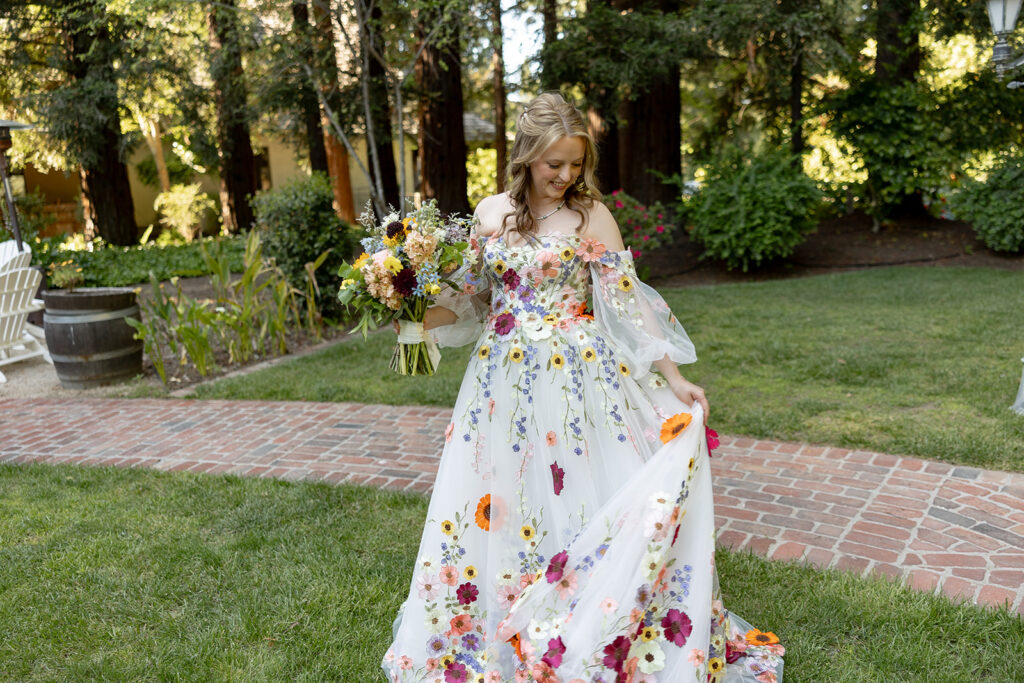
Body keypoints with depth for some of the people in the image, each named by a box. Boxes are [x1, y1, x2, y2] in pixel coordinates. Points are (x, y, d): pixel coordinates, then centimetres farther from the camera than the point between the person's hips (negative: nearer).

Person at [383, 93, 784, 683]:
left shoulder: (592, 216, -3)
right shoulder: (490, 213, 6)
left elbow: (627, 303, -4)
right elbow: (472, 300, 12)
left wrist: (673, 378, -8)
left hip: (577, 375, -3)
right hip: (506, 379, 3)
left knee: (576, 495, 1)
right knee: (499, 506, 9)